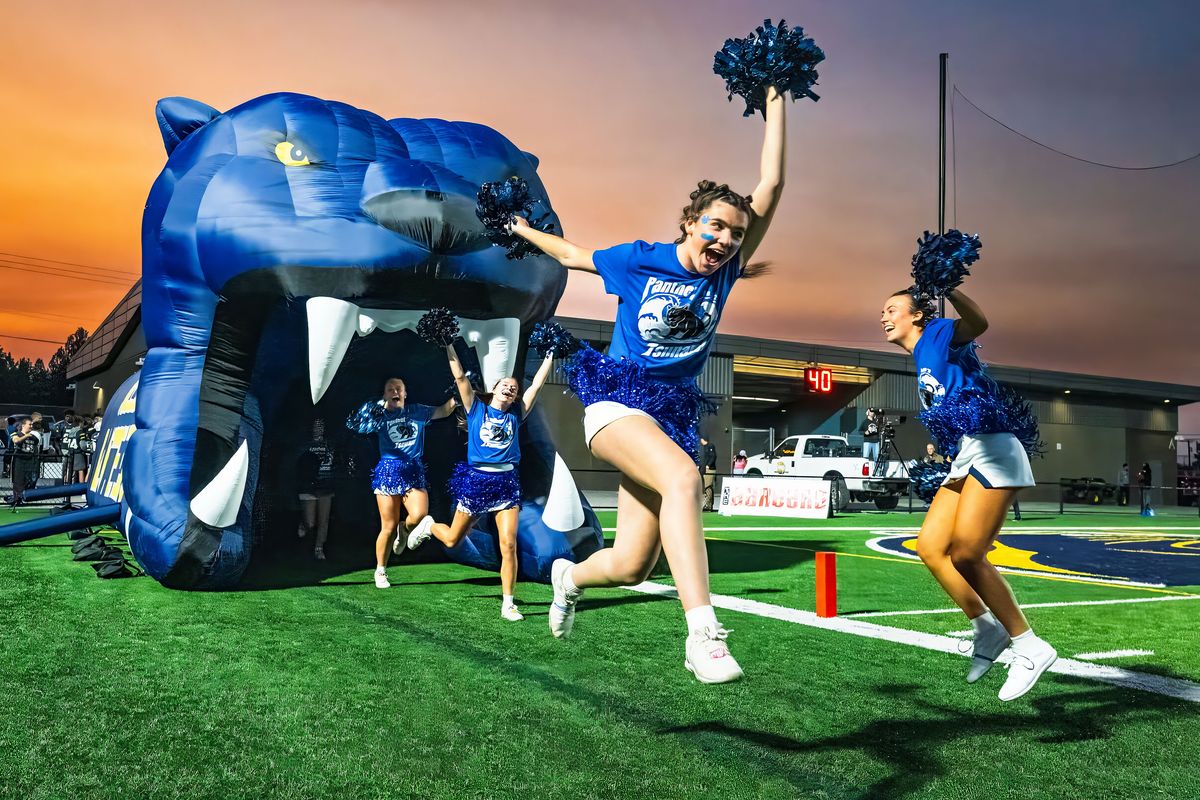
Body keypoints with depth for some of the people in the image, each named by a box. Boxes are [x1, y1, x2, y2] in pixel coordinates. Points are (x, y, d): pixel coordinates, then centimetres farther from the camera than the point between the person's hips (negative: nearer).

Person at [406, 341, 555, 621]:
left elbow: (536, 385, 9)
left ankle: (508, 603, 1)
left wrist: (550, 355, 10)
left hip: (506, 482, 2)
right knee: (452, 539, 12)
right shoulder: (477, 408, 4)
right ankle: (428, 526, 46)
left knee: (509, 544, -8)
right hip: (476, 480, -1)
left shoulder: (516, 414, 9)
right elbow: (460, 377, -3)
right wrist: (449, 345, -7)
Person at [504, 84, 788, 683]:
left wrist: (773, 102, -1)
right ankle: (702, 631, -41)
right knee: (684, 477, -36)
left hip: (672, 414, 4)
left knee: (631, 567, 2)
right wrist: (522, 230, 29)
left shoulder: (725, 272, 3)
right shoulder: (640, 261, -3)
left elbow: (770, 187, -2)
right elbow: (572, 255, 16)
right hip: (616, 401, -4)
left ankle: (570, 577, 37)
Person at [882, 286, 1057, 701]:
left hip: (991, 448, -9)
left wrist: (946, 287, -37)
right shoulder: (921, 361, 24)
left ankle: (1029, 647, -1)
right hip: (964, 459, 9)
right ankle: (988, 630, 13)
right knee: (930, 547, 3)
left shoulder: (938, 335, -1)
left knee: (965, 555, -13)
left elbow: (978, 324, -24)